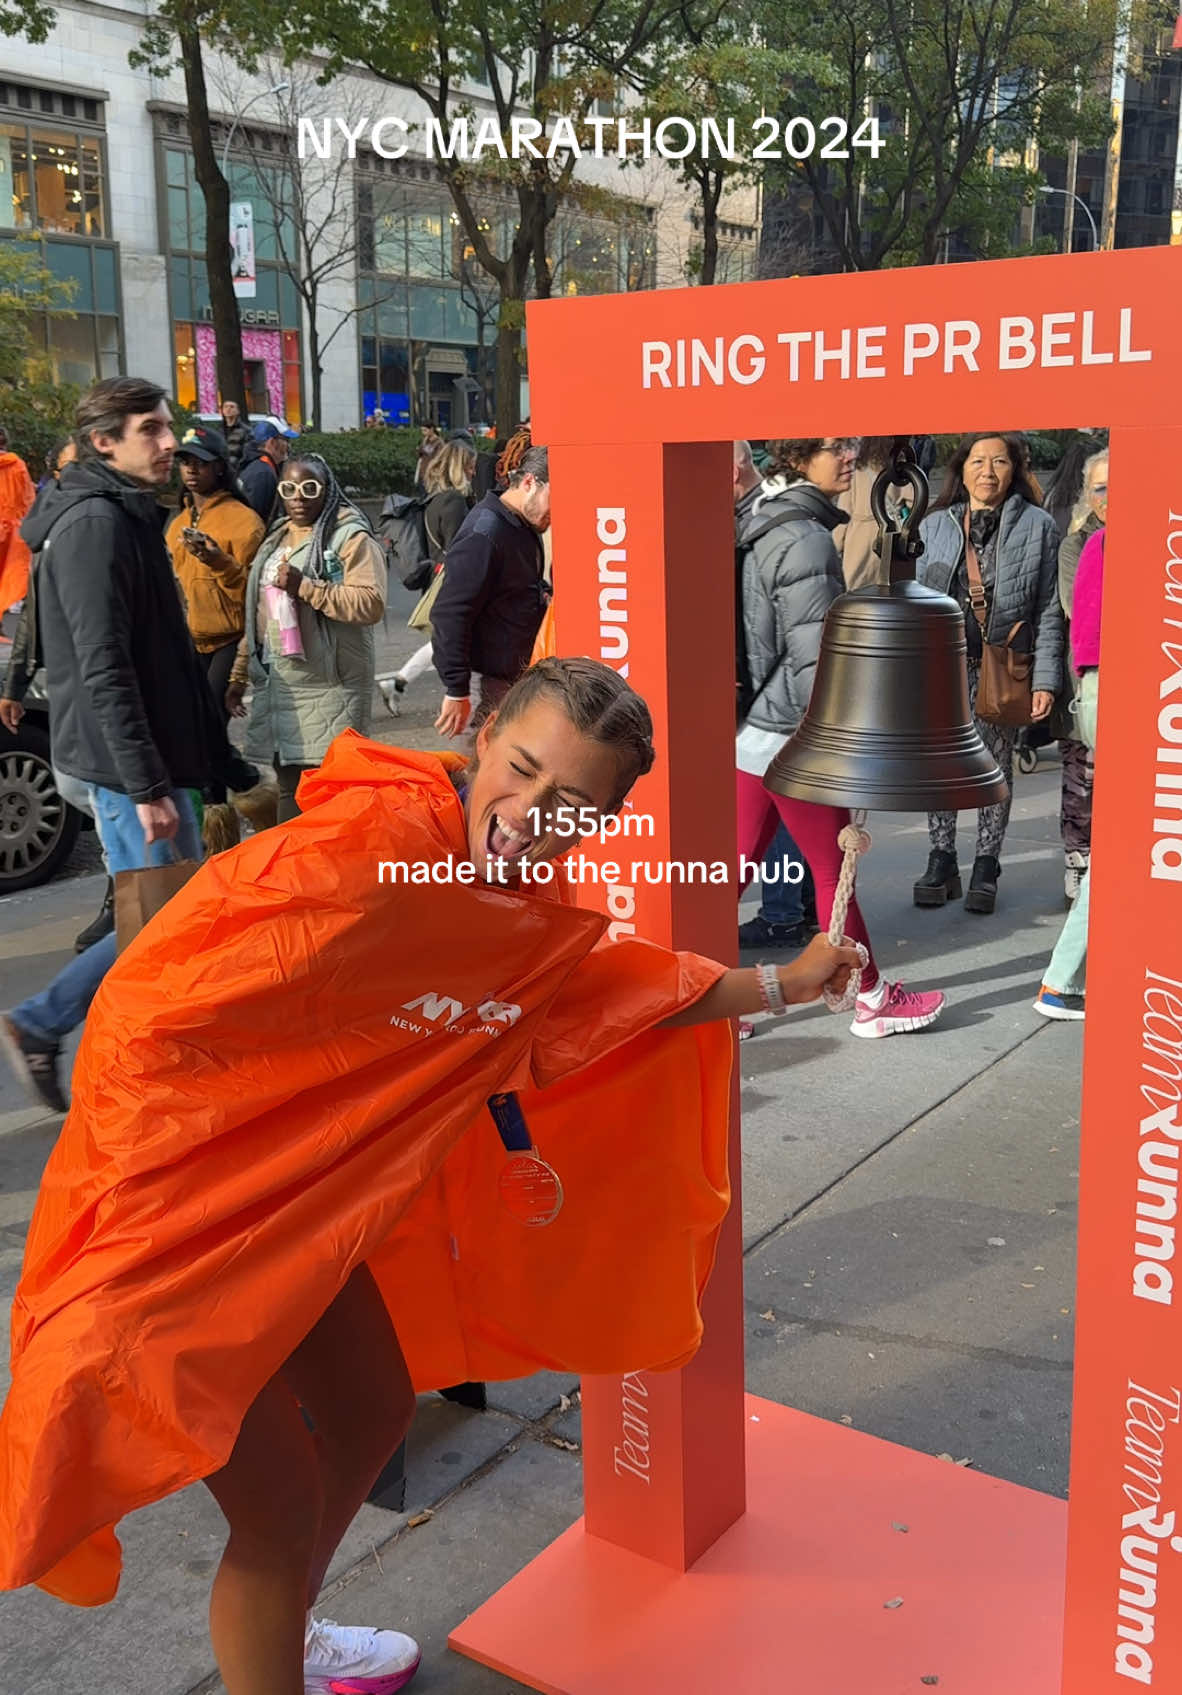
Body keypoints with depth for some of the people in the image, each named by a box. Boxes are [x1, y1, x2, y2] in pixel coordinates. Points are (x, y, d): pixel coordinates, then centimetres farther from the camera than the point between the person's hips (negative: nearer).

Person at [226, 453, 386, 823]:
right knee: (290, 787, 13)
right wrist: (239, 675, 23)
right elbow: (259, 615, 25)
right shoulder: (277, 539, 20)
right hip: (276, 688, 8)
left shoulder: (350, 537, -5)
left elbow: (371, 603, -20)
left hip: (327, 689, -7)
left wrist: (305, 587, -22)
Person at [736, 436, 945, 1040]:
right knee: (833, 871, 5)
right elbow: (815, 657, -22)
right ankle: (873, 1001, 21)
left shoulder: (760, 524, 11)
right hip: (793, 738, -9)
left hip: (752, 732, 9)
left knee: (739, 865, 11)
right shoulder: (805, 539, -18)